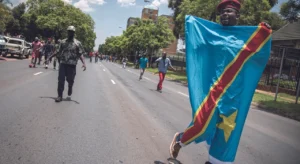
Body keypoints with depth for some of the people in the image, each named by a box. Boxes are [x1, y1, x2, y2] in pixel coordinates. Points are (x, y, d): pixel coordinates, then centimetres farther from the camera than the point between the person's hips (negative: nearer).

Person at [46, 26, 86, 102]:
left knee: (70, 81, 7)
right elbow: (59, 52, 18)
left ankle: (69, 95, 25)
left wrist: (84, 63, -18)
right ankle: (60, 95, 6)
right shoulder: (63, 42, 9)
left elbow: (80, 54, -5)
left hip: (72, 65, -2)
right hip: (63, 63, 2)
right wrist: (51, 56, 18)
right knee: (61, 80, -1)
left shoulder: (77, 43, -1)